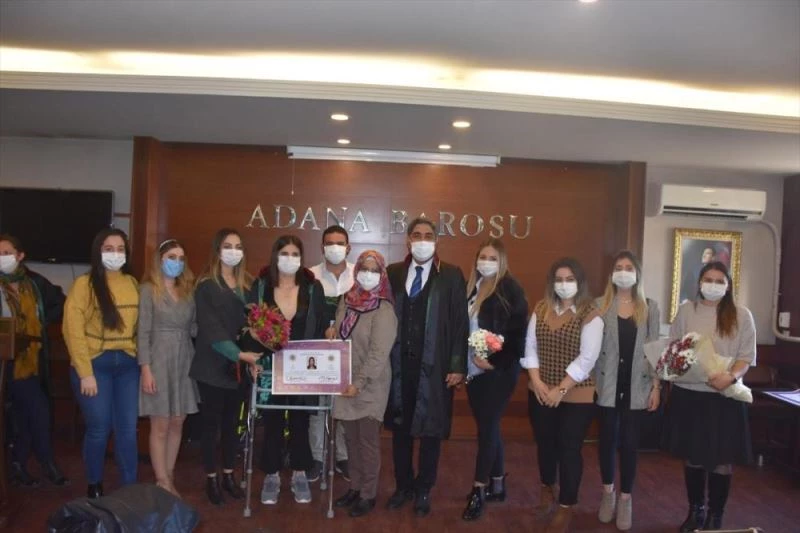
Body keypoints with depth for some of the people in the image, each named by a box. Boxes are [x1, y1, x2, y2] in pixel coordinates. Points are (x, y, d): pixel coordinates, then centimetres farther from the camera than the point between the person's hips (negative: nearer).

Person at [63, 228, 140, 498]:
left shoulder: (133, 284, 7)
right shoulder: (84, 284, -6)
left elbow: (139, 325, 8)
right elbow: (73, 330, -10)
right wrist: (85, 373, -14)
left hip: (128, 364, 3)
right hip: (95, 364, -3)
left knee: (127, 429, 6)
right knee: (98, 429, 5)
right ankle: (94, 487, 26)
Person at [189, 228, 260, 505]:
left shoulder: (247, 283, 8)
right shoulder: (206, 286, -7)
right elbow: (210, 328, -16)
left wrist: (251, 353, -6)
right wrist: (239, 354, -24)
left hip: (240, 365, 4)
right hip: (213, 364, -4)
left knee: (232, 421, 12)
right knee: (211, 422, 5)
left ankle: (229, 475, 25)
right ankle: (211, 479, 18)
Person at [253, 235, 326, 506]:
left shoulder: (313, 287, -1)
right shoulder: (260, 287, -1)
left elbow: (322, 327, 0)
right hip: (270, 366, 0)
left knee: (300, 421, 11)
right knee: (272, 421, 8)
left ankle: (299, 475, 26)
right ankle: (272, 475, 25)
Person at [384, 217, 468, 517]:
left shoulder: (451, 275, -2)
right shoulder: (393, 273, 6)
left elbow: (460, 323, -4)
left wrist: (457, 366, -9)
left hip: (434, 366, -2)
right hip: (399, 365, 3)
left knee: (431, 430, 9)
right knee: (400, 428, 13)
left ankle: (423, 490, 26)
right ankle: (403, 486, 30)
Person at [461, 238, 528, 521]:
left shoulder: (510, 289, -9)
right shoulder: (472, 288, 9)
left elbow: (517, 332, -13)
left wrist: (493, 361, -17)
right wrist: (465, 360, 2)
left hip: (498, 371, -6)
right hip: (474, 370, 6)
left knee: (487, 428, -1)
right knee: (488, 427, 14)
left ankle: (478, 491, 8)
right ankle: (497, 485, 27)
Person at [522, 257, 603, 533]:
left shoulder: (590, 315, -11)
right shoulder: (541, 309, 4)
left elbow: (587, 358, -16)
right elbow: (530, 346, 3)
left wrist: (561, 389, -17)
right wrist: (536, 381, -9)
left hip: (576, 396, -4)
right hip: (541, 393, 4)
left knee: (569, 448, 3)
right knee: (545, 442, 18)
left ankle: (566, 507, 20)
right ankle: (547, 488, 43)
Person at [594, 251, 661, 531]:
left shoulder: (650, 307, 4)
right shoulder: (600, 305, 0)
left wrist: (656, 385, 0)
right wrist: (589, 381, -5)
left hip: (637, 386, 0)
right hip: (607, 385, 0)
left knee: (629, 442, 5)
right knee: (607, 439, 9)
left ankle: (625, 499, 20)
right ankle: (608, 492, 29)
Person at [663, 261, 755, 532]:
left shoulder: (741, 315, 0)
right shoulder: (686, 310, 4)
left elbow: (747, 355, -3)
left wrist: (731, 376, -21)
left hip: (725, 397, -1)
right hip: (688, 394, 2)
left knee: (722, 461, 5)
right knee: (693, 457, 13)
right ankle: (696, 510, 31)